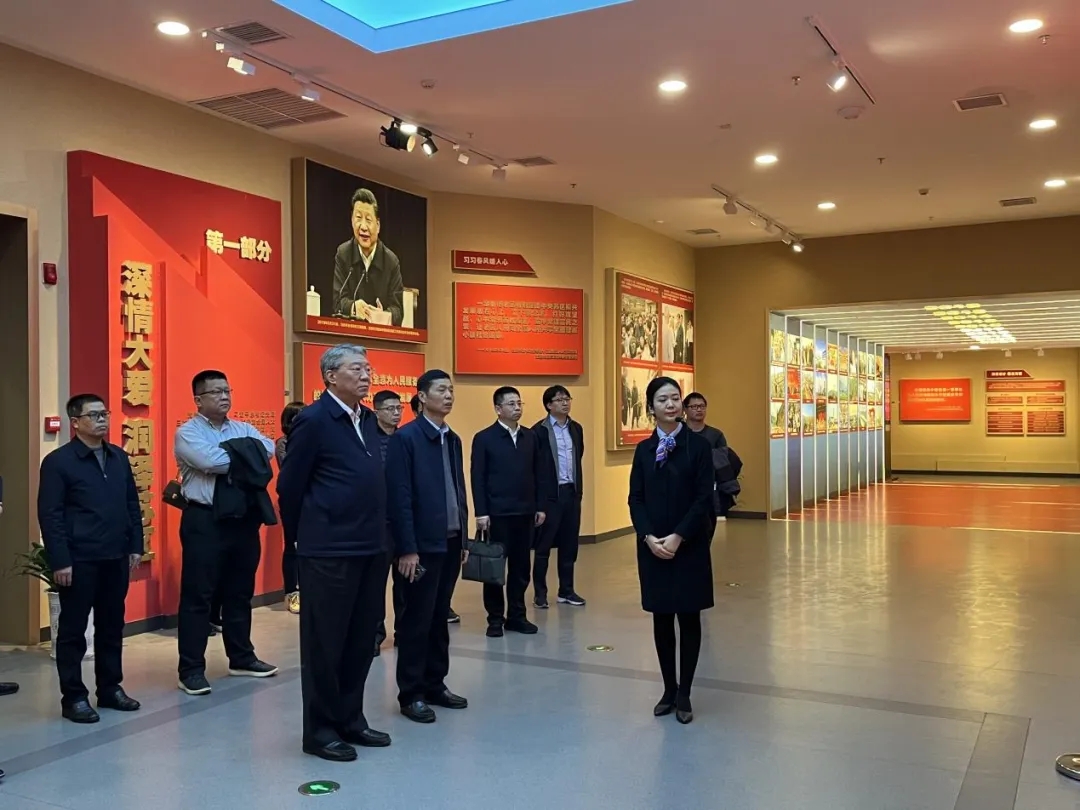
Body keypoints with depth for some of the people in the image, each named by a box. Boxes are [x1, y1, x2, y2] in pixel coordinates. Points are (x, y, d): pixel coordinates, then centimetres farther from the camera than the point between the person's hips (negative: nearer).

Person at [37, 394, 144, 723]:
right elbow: (49, 515, -9)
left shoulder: (119, 457, 11)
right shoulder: (58, 461, -6)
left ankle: (110, 688, 24)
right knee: (73, 630, 5)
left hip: (116, 558, 6)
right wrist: (60, 561, -14)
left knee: (112, 626, 13)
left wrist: (135, 546, 9)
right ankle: (73, 697, 14)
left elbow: (132, 505, 15)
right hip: (79, 560, -5)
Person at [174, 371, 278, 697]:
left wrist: (232, 455, -16)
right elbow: (211, 461, -22)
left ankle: (241, 658, 28)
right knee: (197, 595, 0)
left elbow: (267, 450, -5)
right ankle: (191, 669, 9)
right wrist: (245, 457, -8)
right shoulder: (188, 432, -4)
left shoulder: (243, 429, 13)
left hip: (244, 518, 6)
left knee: (240, 592, 15)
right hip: (205, 520, -6)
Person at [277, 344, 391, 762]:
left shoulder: (368, 420, 12)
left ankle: (350, 719, 28)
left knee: (361, 640, 14)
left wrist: (380, 535, 15)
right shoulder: (313, 420, -10)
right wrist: (301, 537, 2)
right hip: (329, 551, -7)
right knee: (324, 642, 4)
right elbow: (289, 486, -6)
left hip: (372, 549, 8)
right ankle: (320, 729, 16)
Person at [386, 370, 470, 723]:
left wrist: (464, 538, 12)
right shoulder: (405, 438, -10)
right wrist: (407, 548, -17)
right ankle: (411, 694, 13)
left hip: (451, 542, 7)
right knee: (417, 620, 2)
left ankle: (435, 686, 24)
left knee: (439, 618, 14)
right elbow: (400, 497, -14)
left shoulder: (453, 439, 12)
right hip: (423, 544, -7)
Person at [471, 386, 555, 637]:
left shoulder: (530, 437, 9)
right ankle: (495, 618, 15)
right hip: (497, 513, -4)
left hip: (525, 512, 4)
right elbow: (477, 478, -7)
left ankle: (517, 615, 20)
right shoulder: (484, 438, -3)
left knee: (521, 567, 9)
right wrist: (481, 512, -12)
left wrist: (542, 506, 6)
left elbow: (540, 474, 10)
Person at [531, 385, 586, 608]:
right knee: (544, 545, 3)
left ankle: (566, 591, 20)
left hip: (572, 492, 6)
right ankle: (540, 593, 11)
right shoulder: (539, 430, -8)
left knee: (569, 544, 10)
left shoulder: (576, 428, 10)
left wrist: (578, 488, 14)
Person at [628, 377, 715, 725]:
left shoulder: (698, 445, -4)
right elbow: (635, 499, 3)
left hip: (689, 546, -3)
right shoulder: (644, 449, 6)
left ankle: (684, 694, 16)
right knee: (661, 618, 9)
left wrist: (678, 537, -15)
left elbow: (704, 497, -9)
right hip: (652, 547, 3)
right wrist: (648, 537, -11)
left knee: (688, 617, 4)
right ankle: (669, 689, 22)